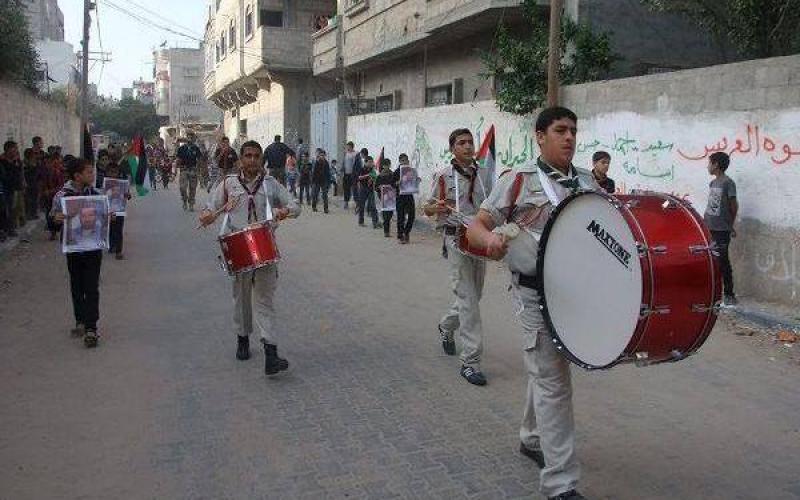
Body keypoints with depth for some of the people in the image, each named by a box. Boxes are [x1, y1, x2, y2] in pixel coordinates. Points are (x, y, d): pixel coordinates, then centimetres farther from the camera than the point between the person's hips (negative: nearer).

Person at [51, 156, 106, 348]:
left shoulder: (95, 193, -3)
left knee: (92, 288, -3)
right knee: (77, 287, 13)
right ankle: (81, 321, 28)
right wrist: (58, 218, -26)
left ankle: (91, 328, -2)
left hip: (93, 246, 0)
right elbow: (55, 216, -3)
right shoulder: (62, 195, -9)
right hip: (73, 247, 0)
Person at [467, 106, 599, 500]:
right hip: (537, 294, -6)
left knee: (547, 372, 21)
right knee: (552, 382, -5)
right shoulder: (518, 180, -6)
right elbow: (476, 227, -9)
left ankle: (533, 439, 45)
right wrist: (489, 239, -31)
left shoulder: (588, 181, 11)